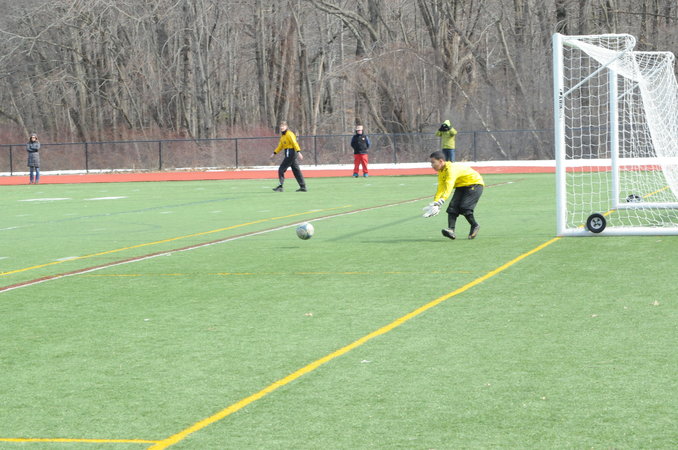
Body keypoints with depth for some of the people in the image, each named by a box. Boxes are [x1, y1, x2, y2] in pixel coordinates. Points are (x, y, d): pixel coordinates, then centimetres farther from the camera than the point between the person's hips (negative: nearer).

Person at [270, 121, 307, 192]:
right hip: (288, 153, 10)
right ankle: (303, 187, 10)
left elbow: (294, 143, -21)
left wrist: (298, 152, -31)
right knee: (296, 170, 9)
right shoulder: (282, 135, 17)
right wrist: (274, 153, 25)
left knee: (281, 169, -8)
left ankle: (280, 187, -7)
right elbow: (280, 146, 26)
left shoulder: (289, 134, -12)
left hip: (290, 153, -10)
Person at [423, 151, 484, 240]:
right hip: (461, 186, 9)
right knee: (453, 206, -11)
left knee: (464, 207, -21)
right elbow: (440, 188, -2)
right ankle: (451, 230, -24)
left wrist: (440, 202, -50)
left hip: (474, 184, -9)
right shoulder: (441, 172, 1)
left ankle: (475, 226, 2)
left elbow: (449, 186, -41)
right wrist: (434, 203, -16)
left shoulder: (451, 169, -30)